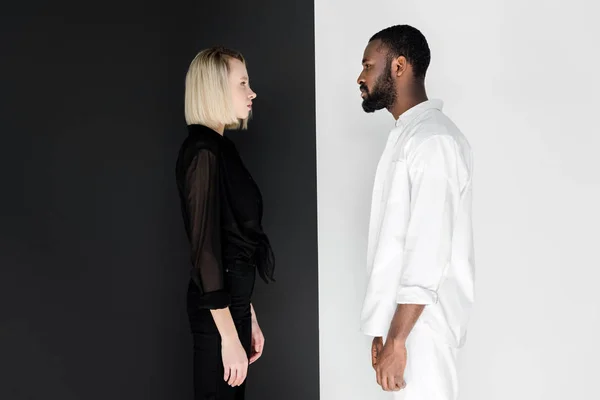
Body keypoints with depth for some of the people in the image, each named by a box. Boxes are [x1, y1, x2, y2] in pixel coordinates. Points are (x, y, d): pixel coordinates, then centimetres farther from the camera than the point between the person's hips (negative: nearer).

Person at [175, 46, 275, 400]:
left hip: (233, 300, 9)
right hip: (217, 311, -9)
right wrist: (229, 336, -20)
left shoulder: (221, 147, 12)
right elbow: (205, 248, -19)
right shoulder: (203, 152, -15)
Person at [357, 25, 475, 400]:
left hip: (421, 325, -9)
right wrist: (386, 330, 16)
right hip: (404, 317, 9)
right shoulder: (406, 136, 14)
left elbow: (428, 250, -22)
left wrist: (397, 340, -21)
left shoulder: (433, 139, -16)